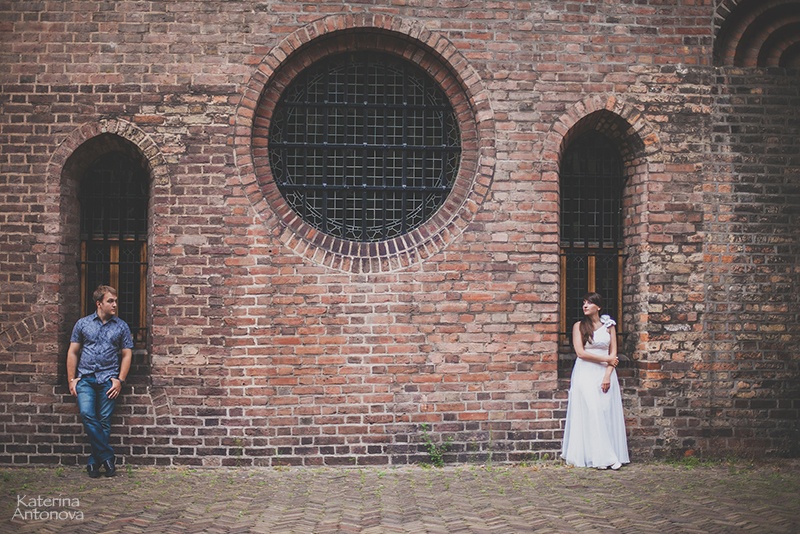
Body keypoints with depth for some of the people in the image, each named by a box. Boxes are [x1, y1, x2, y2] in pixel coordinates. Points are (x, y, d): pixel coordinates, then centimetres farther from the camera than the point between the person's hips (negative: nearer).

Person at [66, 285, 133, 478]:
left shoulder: (121, 326, 8)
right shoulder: (83, 323, 9)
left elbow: (127, 354, 7)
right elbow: (73, 352, 10)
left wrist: (120, 380, -3)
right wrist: (72, 379, 3)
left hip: (108, 379, 0)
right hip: (85, 378, 0)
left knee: (104, 421, -3)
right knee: (87, 415, -18)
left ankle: (94, 462, 6)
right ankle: (108, 456, -11)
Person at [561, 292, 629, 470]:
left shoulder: (609, 325, 9)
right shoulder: (579, 326, 4)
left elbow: (614, 353, 5)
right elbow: (581, 352, -6)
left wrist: (607, 375, -8)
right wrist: (606, 359, -7)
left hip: (605, 374, 2)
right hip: (585, 374, -2)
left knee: (608, 413, -2)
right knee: (590, 413, -8)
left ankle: (611, 456, 2)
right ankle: (598, 457, -6)